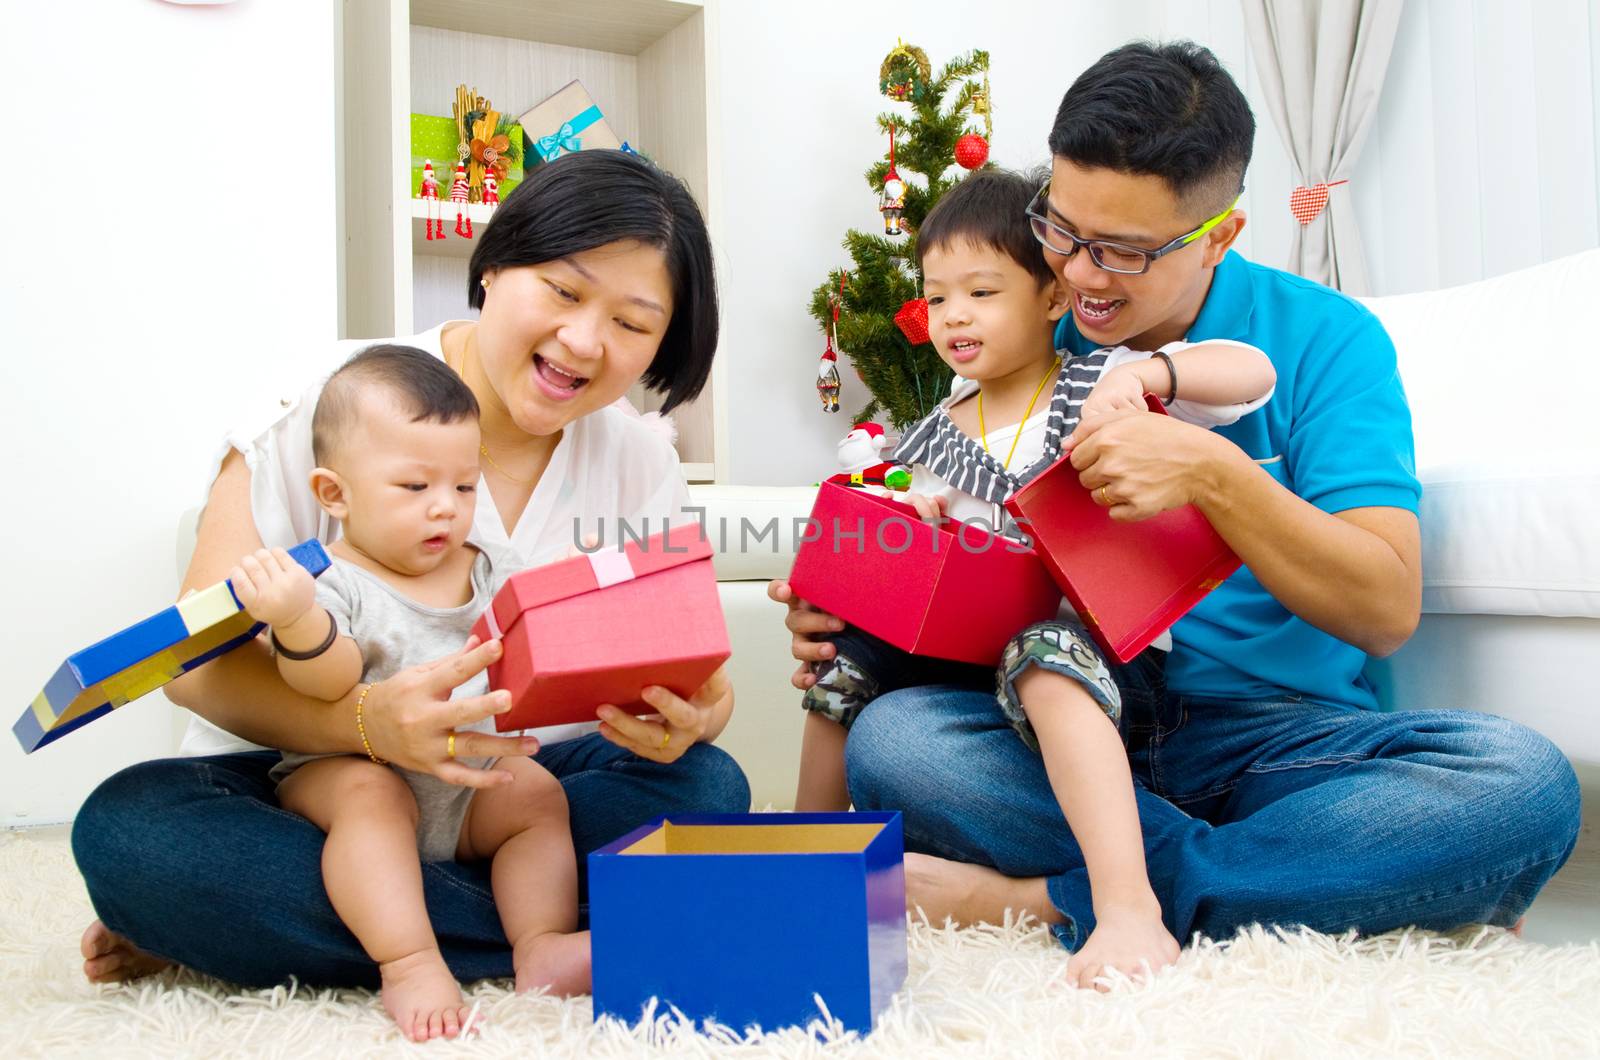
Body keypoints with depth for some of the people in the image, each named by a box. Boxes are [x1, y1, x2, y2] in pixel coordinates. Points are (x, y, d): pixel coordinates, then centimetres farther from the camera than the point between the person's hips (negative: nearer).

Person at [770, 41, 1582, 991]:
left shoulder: (1324, 339, -3)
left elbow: (1386, 610, -12)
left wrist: (1214, 474, -26)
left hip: (1281, 732, -1)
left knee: (1522, 779, -30)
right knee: (891, 739, -28)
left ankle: (1055, 897, -26)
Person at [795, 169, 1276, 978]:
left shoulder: (1099, 385, 0)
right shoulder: (938, 434, 13)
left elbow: (1253, 373, -9)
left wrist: (1143, 372, -25)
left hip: (1083, 633, -6)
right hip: (965, 648, 6)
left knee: (1043, 655, -37)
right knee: (849, 649, -6)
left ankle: (1128, 905, -49)